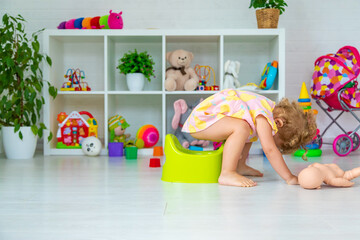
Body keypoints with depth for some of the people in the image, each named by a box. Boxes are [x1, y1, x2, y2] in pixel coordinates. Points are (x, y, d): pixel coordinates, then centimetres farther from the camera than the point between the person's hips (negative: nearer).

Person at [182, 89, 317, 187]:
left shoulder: (273, 109, 6)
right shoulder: (264, 118, -25)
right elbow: (269, 149, -30)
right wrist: (289, 178, -26)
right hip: (201, 120, -10)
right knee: (242, 128, -33)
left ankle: (240, 167, 16)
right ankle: (227, 174, -30)